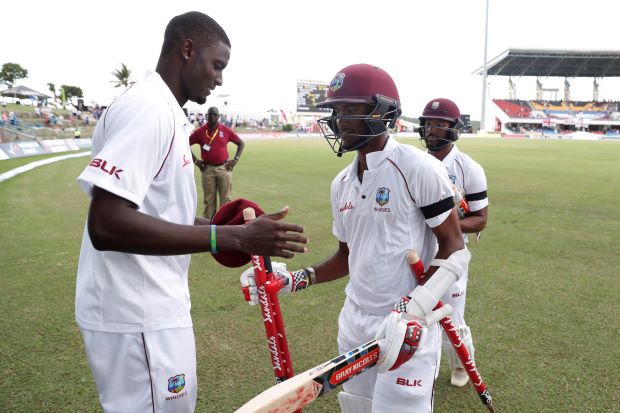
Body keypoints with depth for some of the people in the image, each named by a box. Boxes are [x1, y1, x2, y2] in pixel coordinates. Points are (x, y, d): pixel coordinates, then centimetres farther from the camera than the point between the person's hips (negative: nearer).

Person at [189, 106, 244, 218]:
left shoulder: (226, 130, -1)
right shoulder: (200, 131, -1)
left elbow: (241, 143, 7)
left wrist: (235, 159, 1)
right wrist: (195, 160, 2)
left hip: (224, 168, 0)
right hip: (207, 169, 0)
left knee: (225, 198, 4)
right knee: (209, 199, 5)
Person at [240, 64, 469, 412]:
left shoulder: (417, 168, -13)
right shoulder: (342, 183, 8)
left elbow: (454, 249, -13)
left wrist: (413, 311, -24)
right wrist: (296, 279, 4)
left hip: (409, 329, -6)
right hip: (355, 325, 6)